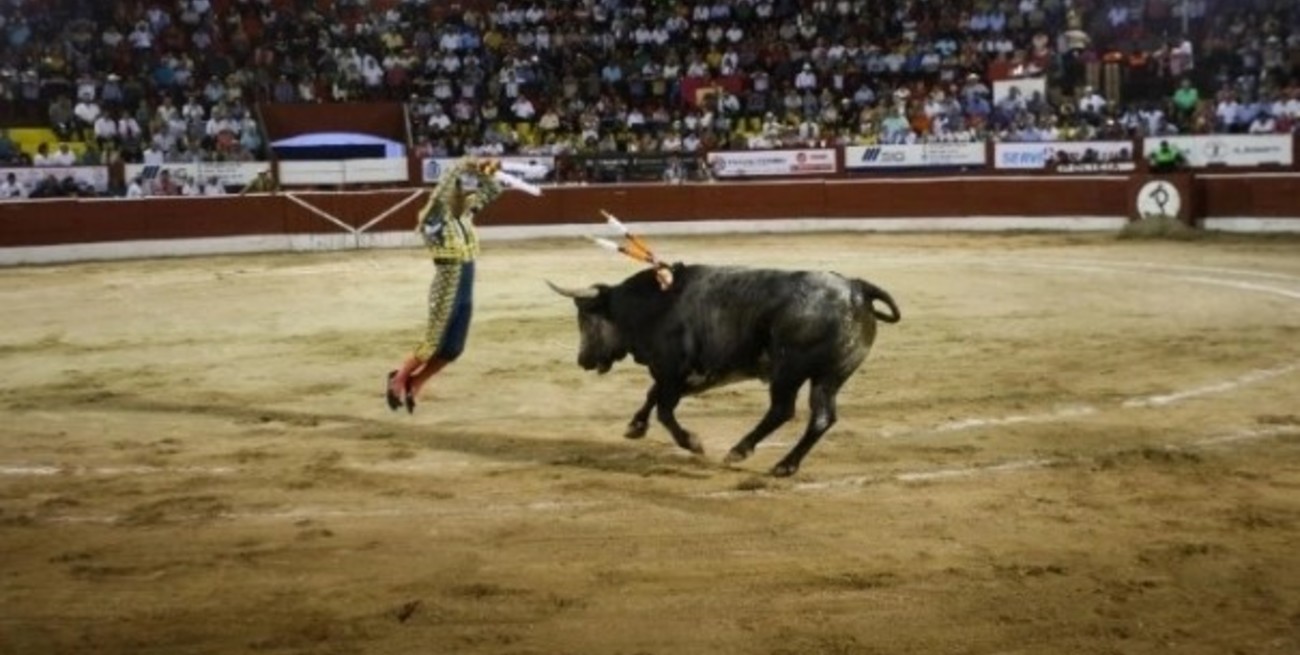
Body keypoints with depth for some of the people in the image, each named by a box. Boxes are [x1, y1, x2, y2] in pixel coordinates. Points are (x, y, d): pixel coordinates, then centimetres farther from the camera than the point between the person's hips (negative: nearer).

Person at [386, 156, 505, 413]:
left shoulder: (465, 216, 6)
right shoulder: (436, 219, -13)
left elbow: (493, 191, 15)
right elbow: (441, 190, -32)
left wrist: (488, 172, -2)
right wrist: (466, 166, -36)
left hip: (465, 295, 7)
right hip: (445, 293, -7)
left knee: (452, 350, 10)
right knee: (433, 344, 3)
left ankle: (412, 384, 27)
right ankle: (398, 379, 26)